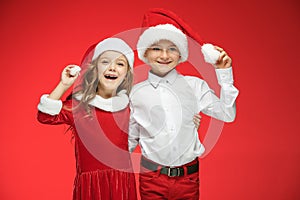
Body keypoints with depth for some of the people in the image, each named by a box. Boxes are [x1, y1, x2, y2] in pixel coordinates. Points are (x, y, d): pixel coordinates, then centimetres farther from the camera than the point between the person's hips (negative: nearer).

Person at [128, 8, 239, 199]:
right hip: (151, 178, 0)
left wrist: (224, 74, -6)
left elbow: (227, 115, -2)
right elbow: (131, 139, 8)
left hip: (188, 177, 0)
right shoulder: (136, 93, 0)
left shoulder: (195, 85, 0)